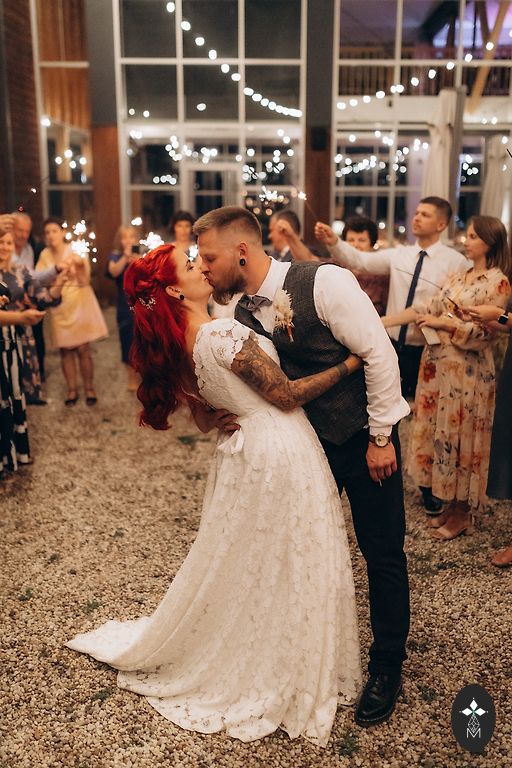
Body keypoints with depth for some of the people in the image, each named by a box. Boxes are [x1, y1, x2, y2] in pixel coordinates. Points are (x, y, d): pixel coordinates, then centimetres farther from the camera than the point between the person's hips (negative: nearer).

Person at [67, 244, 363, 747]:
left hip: (243, 451, 8)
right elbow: (286, 394, -17)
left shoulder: (177, 344, 2)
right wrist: (348, 365, -11)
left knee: (241, 563, 24)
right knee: (285, 570, 9)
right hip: (280, 453, -8)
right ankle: (285, 676, 29)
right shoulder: (225, 334, -24)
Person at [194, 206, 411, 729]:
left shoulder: (324, 282, -22)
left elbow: (379, 355, -19)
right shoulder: (242, 314, -3)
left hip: (366, 438, -5)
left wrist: (380, 436, -15)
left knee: (382, 554, 6)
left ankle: (387, 667, 28)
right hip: (307, 440, 6)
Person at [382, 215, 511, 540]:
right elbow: (429, 308, 5)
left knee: (460, 434, 2)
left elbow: (484, 333, -14)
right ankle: (451, 503, 25)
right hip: (438, 363, 7)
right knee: (440, 430, 10)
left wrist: (444, 323, -17)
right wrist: (381, 321, -2)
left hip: (467, 370, -7)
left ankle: (462, 513, 18)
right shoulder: (459, 276, 12)